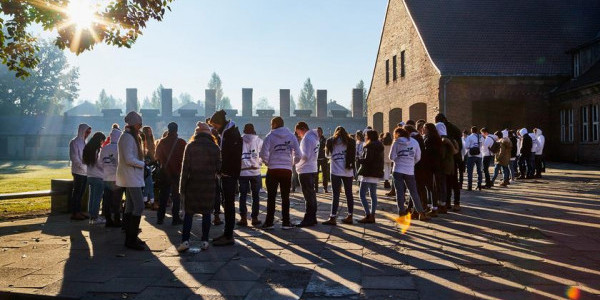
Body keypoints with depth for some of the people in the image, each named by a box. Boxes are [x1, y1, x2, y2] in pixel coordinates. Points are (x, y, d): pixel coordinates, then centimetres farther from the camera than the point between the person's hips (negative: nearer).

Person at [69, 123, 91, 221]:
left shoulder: (84, 142, 18)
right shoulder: (74, 142, -7)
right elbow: (74, 157, -15)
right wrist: (82, 166, -18)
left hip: (85, 172, 8)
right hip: (78, 172, -8)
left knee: (81, 192, 11)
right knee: (76, 192, -4)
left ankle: (78, 211, 17)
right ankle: (74, 213, 0)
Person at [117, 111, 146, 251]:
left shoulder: (131, 137, 17)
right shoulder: (128, 137, -15)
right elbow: (129, 159, -21)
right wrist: (143, 164, -10)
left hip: (131, 177, 11)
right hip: (131, 178, -11)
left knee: (130, 208, 12)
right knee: (139, 207, -12)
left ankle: (130, 238, 19)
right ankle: (132, 240, -8)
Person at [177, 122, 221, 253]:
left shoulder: (190, 146, -3)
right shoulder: (215, 148, 0)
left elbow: (185, 168, -3)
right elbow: (218, 168, 1)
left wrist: (182, 187, 2)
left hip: (192, 184, -1)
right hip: (209, 185, 1)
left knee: (188, 212, 6)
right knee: (206, 213, 8)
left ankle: (185, 241, 1)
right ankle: (204, 241, 10)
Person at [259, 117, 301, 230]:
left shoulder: (270, 136, -4)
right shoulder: (291, 136, 2)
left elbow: (263, 154, -11)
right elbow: (297, 154, -3)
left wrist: (267, 163, 8)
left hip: (273, 170, -2)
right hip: (287, 170, 2)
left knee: (271, 197, 6)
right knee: (285, 197, 10)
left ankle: (269, 222, 8)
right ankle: (286, 222, 11)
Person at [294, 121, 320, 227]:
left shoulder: (307, 138, -15)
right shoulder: (314, 137, 14)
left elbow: (305, 156, -21)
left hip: (305, 170, -10)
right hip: (312, 169, 10)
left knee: (308, 195, -5)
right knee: (311, 194, 14)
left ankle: (308, 219, 1)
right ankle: (312, 218, 21)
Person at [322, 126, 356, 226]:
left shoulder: (332, 141, 3)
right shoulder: (351, 142, 10)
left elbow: (327, 154, 12)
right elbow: (355, 156, 11)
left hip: (336, 171, -3)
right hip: (348, 171, 3)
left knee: (336, 194, -4)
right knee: (349, 193, 9)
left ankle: (333, 218, -6)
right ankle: (350, 216, 14)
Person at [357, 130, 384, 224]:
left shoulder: (369, 146, -13)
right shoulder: (379, 146, 15)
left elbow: (367, 160, -19)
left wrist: (357, 160, -8)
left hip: (368, 173, -9)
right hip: (376, 173, 9)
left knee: (362, 194, -6)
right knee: (373, 195, 11)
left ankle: (368, 215, -12)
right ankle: (372, 215, 12)